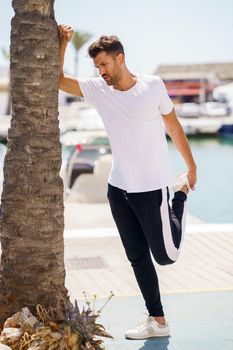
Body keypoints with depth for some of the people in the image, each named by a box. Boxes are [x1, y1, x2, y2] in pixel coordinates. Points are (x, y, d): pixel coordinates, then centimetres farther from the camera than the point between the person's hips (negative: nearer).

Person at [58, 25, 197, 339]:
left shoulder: (153, 86, -10)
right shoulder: (97, 89, -1)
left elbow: (173, 127, 0)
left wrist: (191, 166, 5)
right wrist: (62, 45, -12)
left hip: (152, 187, -4)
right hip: (118, 188, 4)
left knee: (166, 255, 5)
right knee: (137, 257, 9)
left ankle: (180, 196, 29)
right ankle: (158, 321, 21)